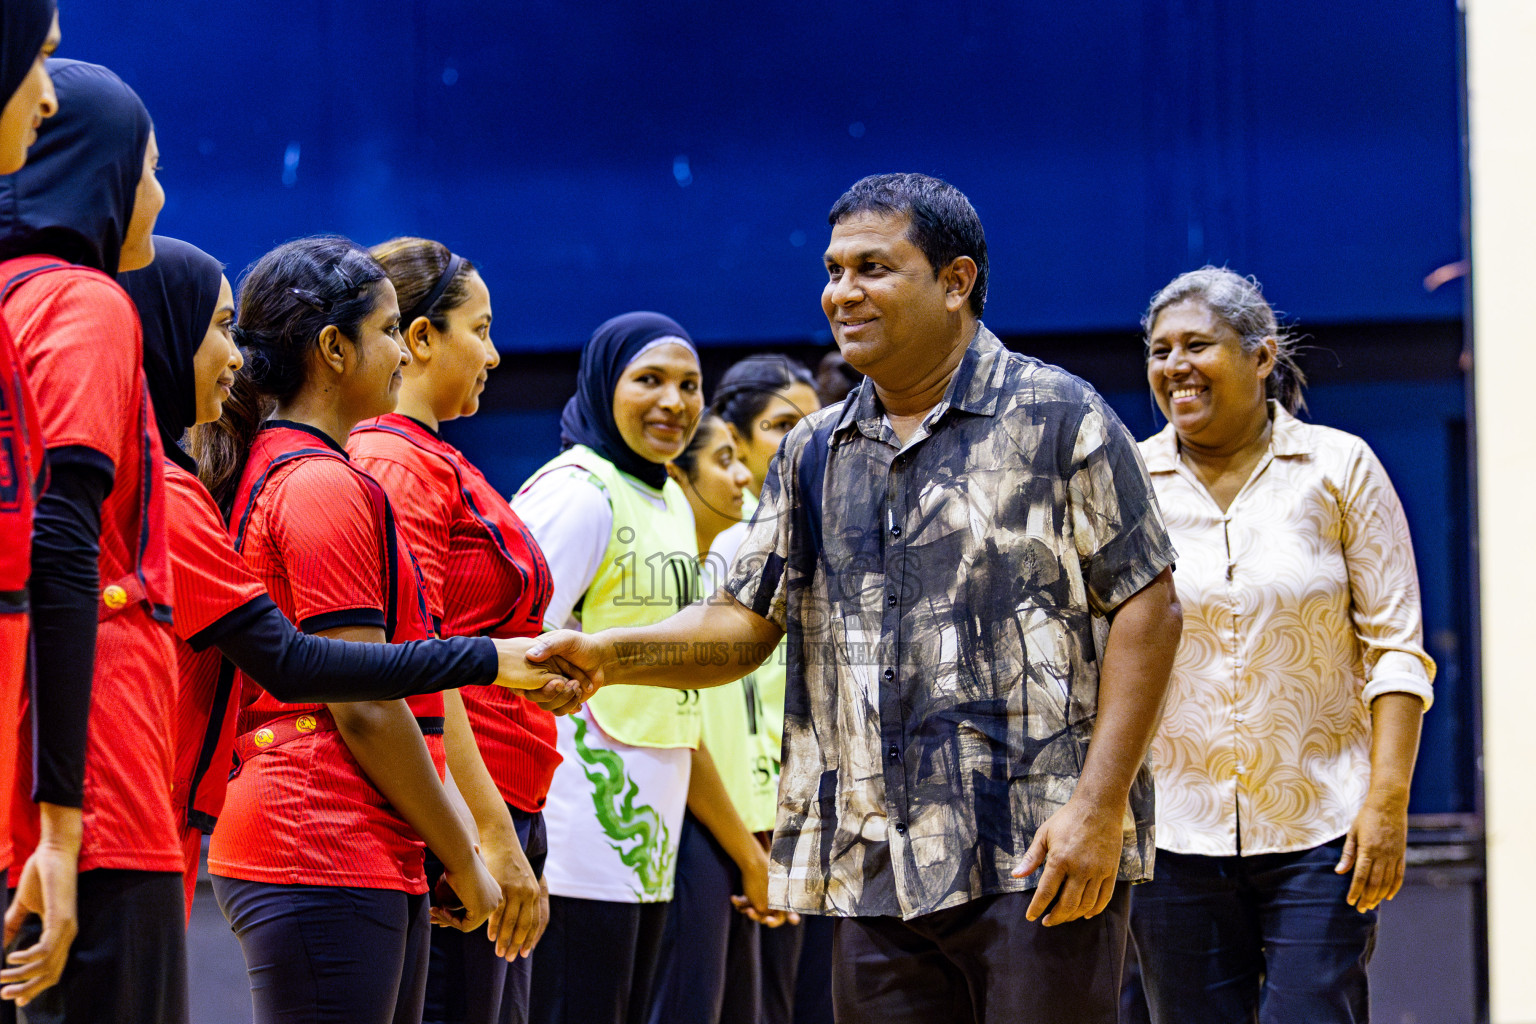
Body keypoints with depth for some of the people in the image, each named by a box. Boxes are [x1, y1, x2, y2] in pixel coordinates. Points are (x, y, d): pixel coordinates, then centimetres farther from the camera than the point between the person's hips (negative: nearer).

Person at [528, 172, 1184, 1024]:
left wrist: (1099, 809, -13)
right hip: (876, 873, 5)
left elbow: (1146, 607, -4)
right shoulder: (815, 455, 16)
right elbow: (746, 620, 13)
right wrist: (608, 655, -6)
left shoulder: (1058, 420, 0)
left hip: (1038, 860, -5)